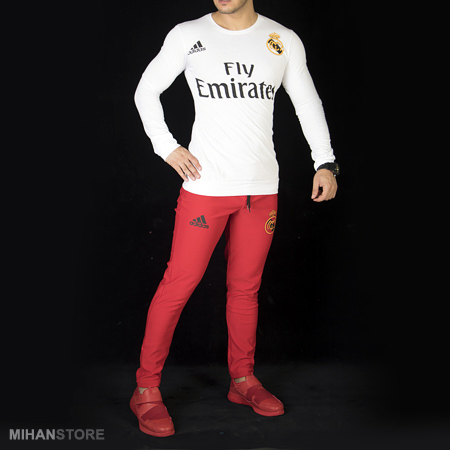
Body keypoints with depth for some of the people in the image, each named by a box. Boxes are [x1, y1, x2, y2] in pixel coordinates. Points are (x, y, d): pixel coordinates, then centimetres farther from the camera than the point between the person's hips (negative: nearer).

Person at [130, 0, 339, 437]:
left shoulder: (284, 41, 7)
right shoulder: (188, 35, 2)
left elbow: (308, 103, 12)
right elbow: (146, 92, 10)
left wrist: (325, 162, 3)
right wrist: (167, 148, 0)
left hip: (262, 188, 3)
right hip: (205, 185, -2)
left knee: (246, 286, 11)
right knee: (179, 283, -3)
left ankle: (243, 380, 28)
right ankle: (146, 389, 11)